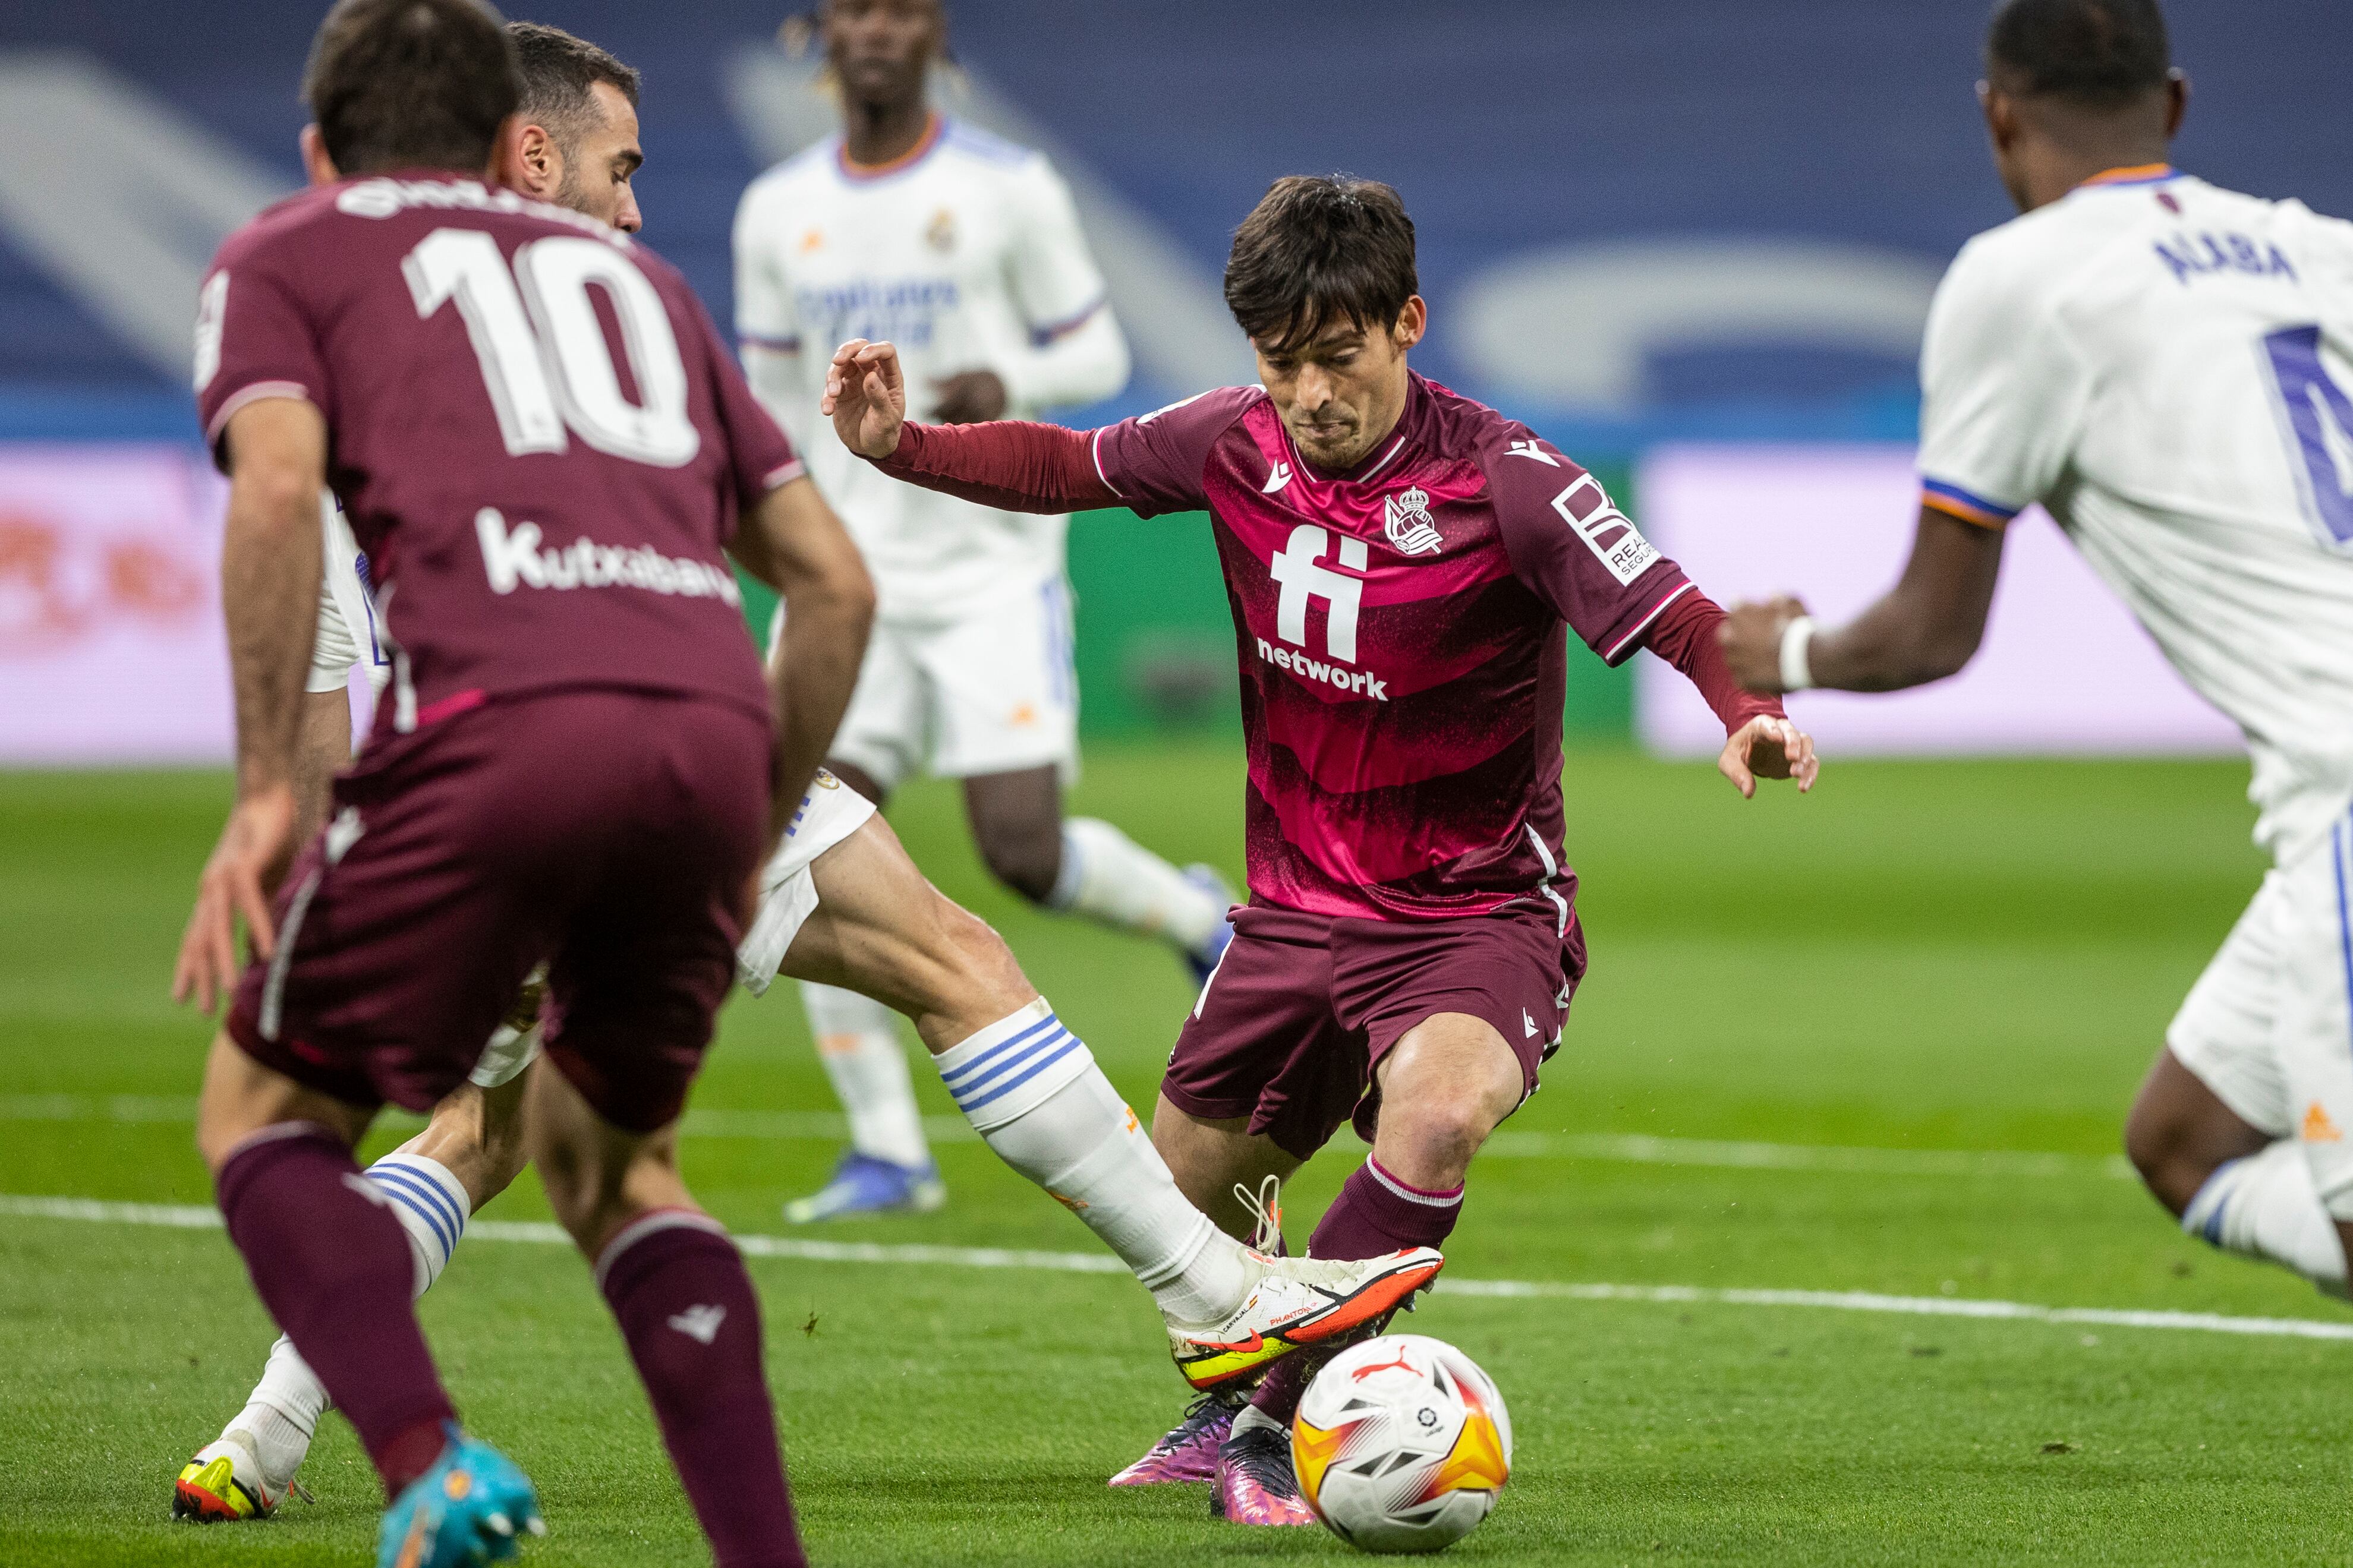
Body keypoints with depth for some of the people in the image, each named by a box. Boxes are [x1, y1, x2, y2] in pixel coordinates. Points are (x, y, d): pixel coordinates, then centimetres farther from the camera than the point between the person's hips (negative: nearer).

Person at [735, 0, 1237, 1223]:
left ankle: (1198, 916, 21)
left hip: (993, 570, -3)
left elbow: (1098, 355, 2)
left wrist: (1007, 381, -19)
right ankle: (887, 1151, -1)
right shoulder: (777, 214, 7)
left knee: (1025, 854, -12)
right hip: (853, 579, 3)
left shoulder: (1011, 191, -4)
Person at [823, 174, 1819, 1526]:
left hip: (1480, 910, -6)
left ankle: (1279, 1428, -18)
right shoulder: (1239, 443, -4)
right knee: (1186, 1189, 17)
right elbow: (1064, 468, 13)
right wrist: (898, 446, 0)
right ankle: (1236, 1408, 50)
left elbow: (1677, 618, -28)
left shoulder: (1502, 479, -20)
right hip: (1300, 904, 6)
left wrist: (1749, 713, -48)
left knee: (1437, 1113, -35)